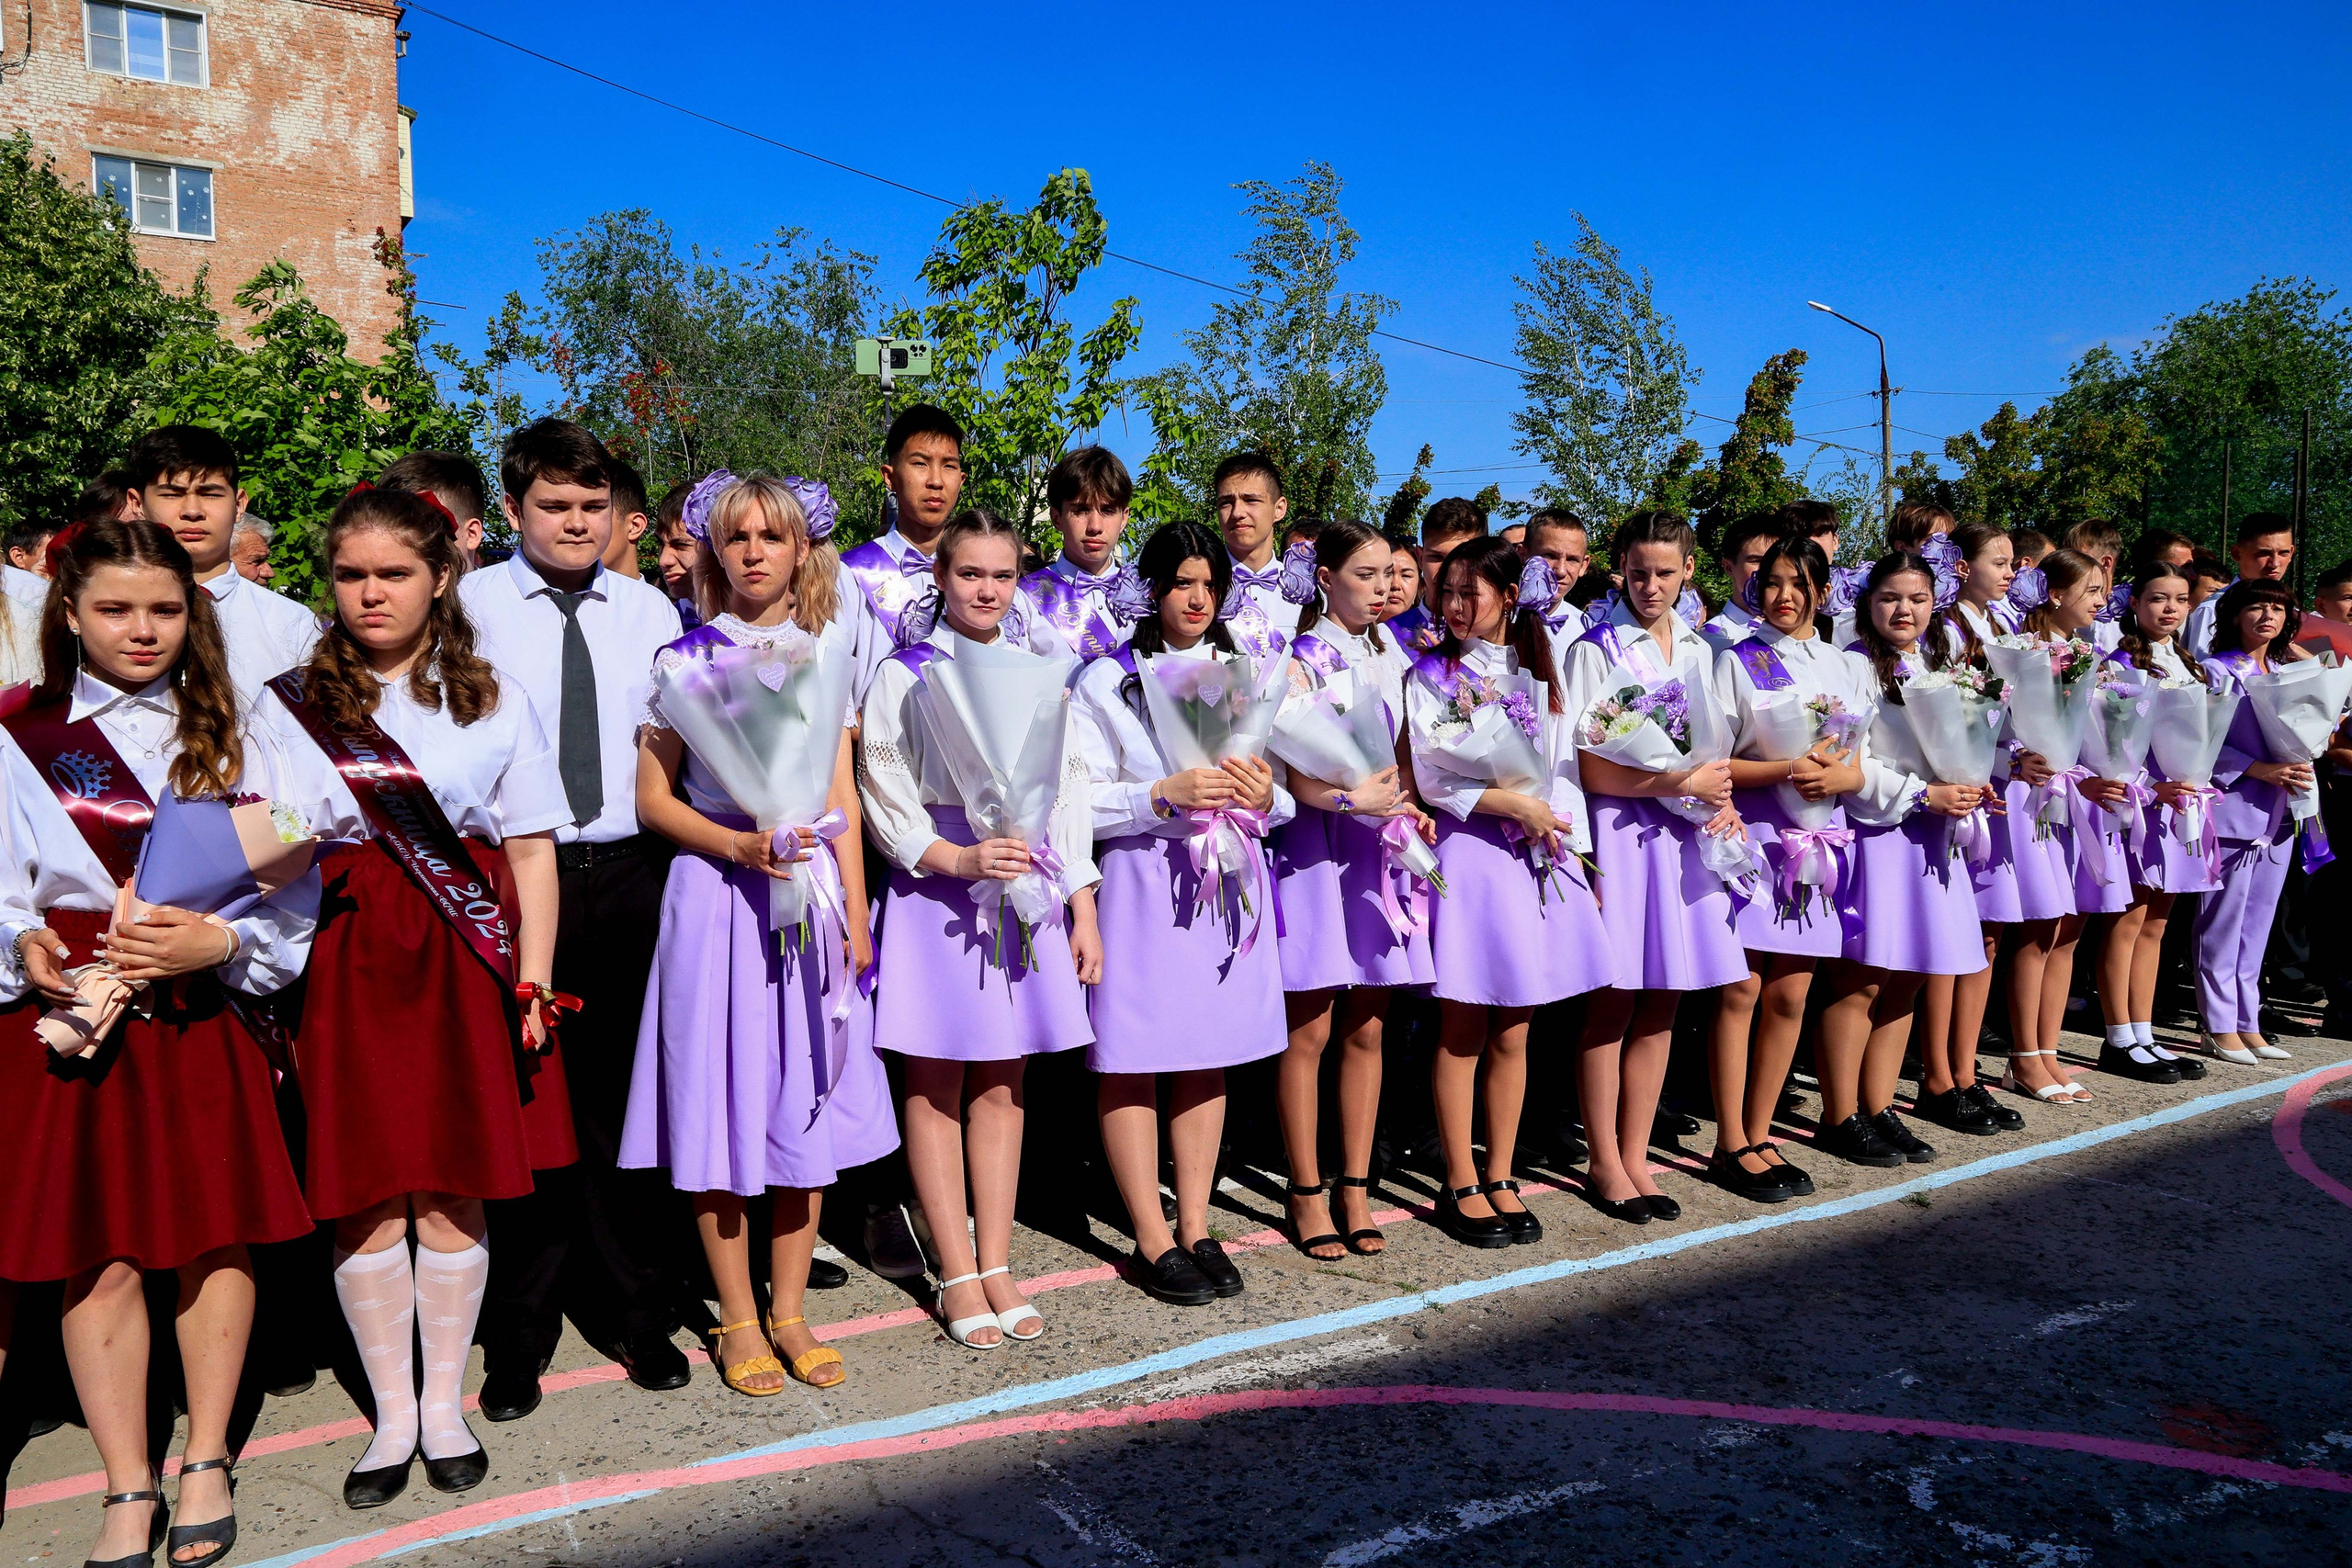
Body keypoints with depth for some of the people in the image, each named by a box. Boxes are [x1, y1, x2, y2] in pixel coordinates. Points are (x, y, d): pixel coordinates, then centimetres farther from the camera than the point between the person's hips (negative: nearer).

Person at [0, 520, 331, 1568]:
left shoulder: (231, 734, 5)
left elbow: (293, 887, 0)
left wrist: (219, 942, -16)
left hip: (203, 1016, 1)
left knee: (215, 1236, 6)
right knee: (99, 1258, 3)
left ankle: (205, 1464, 24)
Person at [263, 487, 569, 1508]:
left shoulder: (494, 702, 6)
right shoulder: (288, 703, 7)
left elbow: (532, 852, 4)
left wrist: (532, 982, -3)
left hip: (465, 961, 0)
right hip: (344, 958, 0)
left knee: (454, 1190, 4)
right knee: (364, 1196, 4)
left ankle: (444, 1404, 22)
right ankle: (392, 1414, 21)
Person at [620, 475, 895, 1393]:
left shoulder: (824, 657, 9)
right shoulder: (686, 660, 0)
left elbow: (842, 799, 9)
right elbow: (652, 799, -1)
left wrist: (855, 914, 5)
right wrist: (737, 845, -16)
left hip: (812, 894, 3)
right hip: (717, 899, -3)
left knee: (807, 1106, 7)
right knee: (722, 1101, 2)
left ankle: (788, 1312, 21)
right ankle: (738, 1318, 18)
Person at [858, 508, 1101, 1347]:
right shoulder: (903, 676, -1)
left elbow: (1069, 794, 11)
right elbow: (884, 801, -5)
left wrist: (1082, 908, 7)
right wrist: (959, 858, -20)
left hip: (1026, 891, 3)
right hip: (936, 895, -3)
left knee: (1002, 1087, 9)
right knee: (936, 1087, 3)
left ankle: (996, 1266, 18)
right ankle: (958, 1275, 13)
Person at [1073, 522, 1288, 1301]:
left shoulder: (1250, 675, 13)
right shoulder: (1106, 681, 0)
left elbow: (1290, 793, 15)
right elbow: (1078, 801, -8)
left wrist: (1267, 798, -7)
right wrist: (1167, 795, -19)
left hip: (1231, 882, 4)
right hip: (1142, 885, -4)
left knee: (1210, 1057, 10)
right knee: (1131, 1060, 0)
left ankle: (1197, 1228, 20)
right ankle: (1152, 1240, 13)